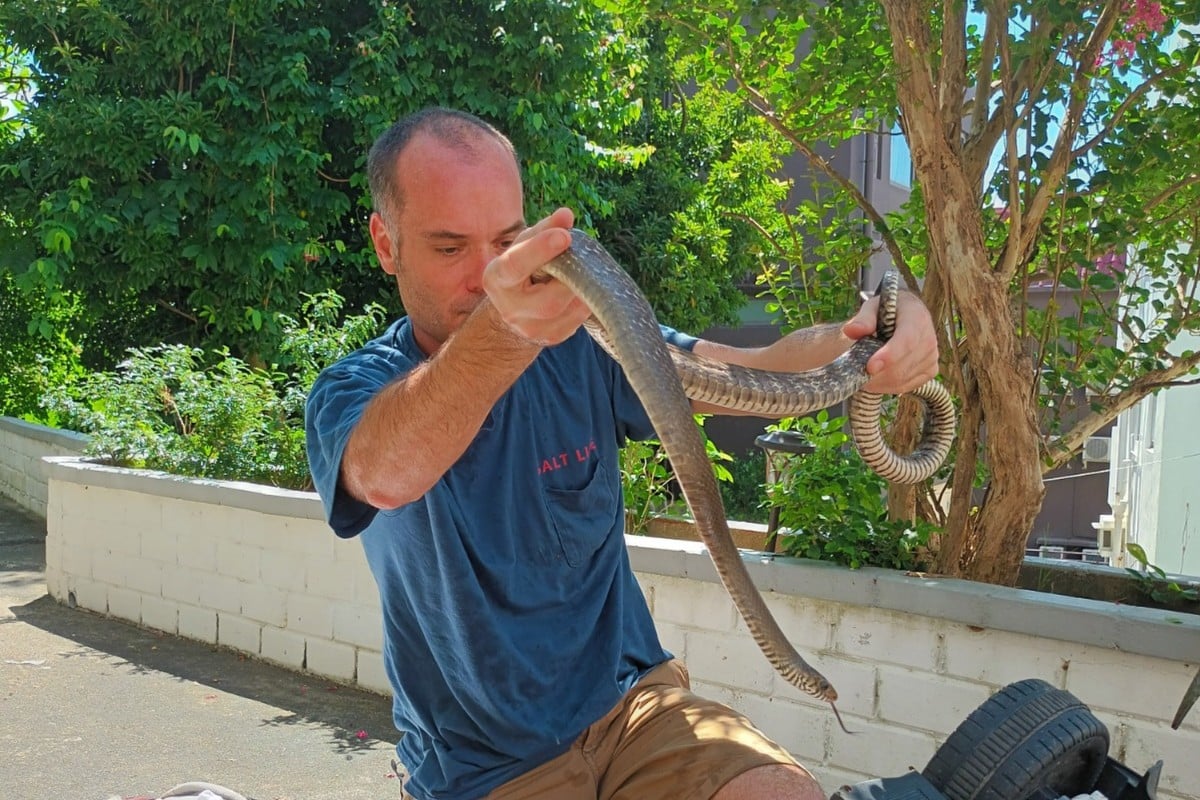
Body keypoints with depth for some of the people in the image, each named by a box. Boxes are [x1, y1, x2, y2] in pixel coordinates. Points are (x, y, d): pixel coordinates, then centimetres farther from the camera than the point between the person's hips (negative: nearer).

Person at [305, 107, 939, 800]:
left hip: (629, 701, 2)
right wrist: (503, 333, -54)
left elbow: (756, 373, -9)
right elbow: (388, 474, -34)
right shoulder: (352, 392, -11)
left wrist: (873, 335, -31)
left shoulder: (583, 340, -1)